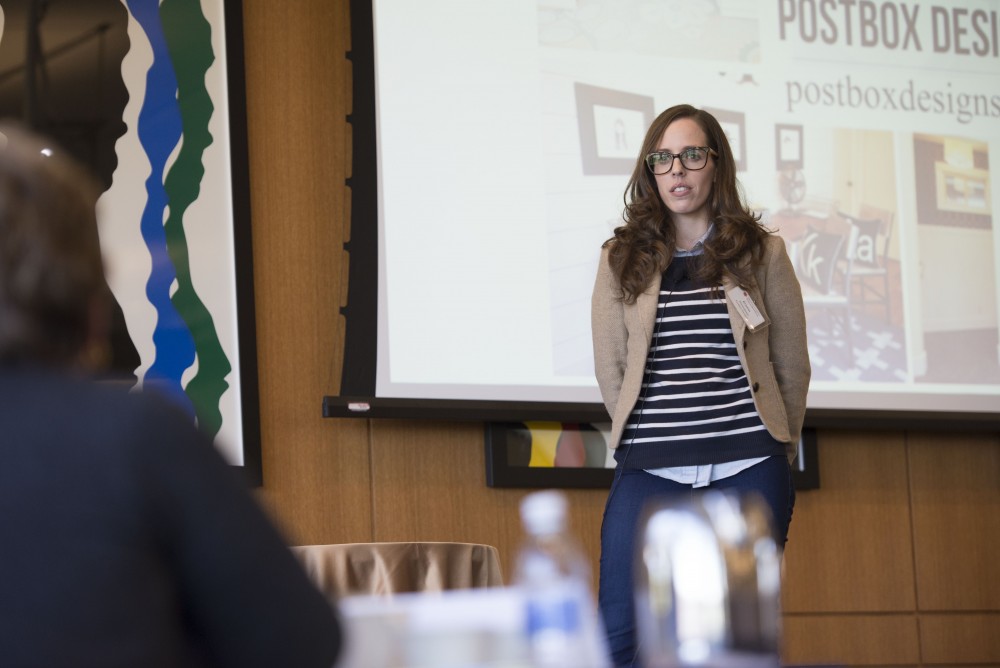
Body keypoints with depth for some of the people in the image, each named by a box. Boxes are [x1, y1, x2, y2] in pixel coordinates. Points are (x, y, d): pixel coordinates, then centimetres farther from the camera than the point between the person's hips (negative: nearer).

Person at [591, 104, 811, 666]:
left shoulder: (762, 253, 6)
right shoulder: (622, 260, 8)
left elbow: (792, 363, 11)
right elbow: (609, 367, 10)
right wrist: (648, 439, 7)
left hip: (748, 471, -1)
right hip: (649, 472, 1)